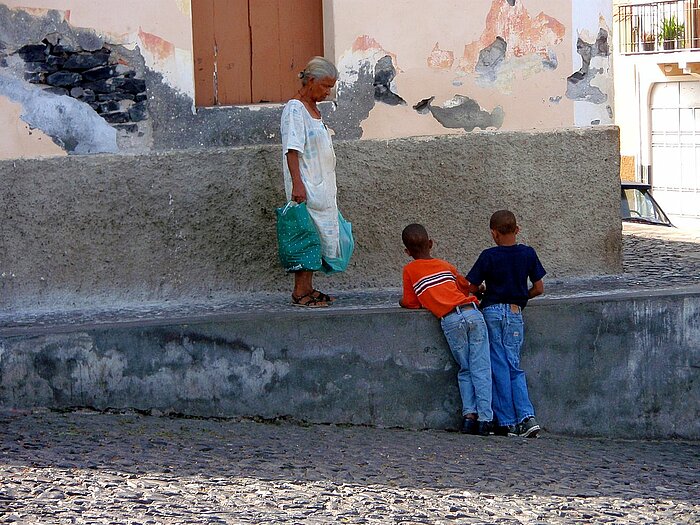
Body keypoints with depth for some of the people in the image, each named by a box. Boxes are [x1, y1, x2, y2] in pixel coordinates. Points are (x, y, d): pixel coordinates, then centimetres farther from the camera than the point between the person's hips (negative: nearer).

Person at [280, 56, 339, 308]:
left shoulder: (313, 108, 16)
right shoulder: (294, 109, -12)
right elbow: (292, 149, -19)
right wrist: (297, 183, -27)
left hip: (321, 187, 10)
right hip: (306, 187, -10)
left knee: (316, 238, 10)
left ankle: (308, 289, 14)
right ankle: (300, 292, -7)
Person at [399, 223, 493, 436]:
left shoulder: (410, 270, 13)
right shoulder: (445, 265, 25)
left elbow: (411, 303, 16)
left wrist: (401, 302, 37)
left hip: (450, 320, -2)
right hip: (472, 312, 2)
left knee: (465, 370, 13)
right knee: (481, 369, 1)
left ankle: (469, 413, -1)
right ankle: (485, 418, -5)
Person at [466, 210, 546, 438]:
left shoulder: (488, 256, -5)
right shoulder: (528, 254, 3)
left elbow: (471, 287, -2)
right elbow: (539, 288, 8)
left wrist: (482, 292, 20)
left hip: (492, 311, -2)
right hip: (515, 313, 2)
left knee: (499, 368, 2)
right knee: (514, 367, 8)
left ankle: (506, 423, 1)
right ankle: (527, 416, -9)